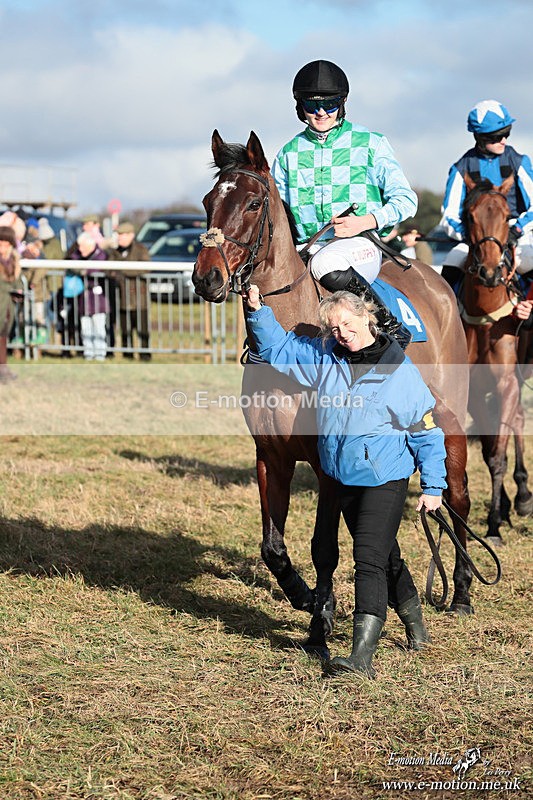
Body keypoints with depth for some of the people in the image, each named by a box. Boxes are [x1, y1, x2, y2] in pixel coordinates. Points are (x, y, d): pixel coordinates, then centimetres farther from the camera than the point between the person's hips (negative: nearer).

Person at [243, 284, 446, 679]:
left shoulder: (402, 372, -13)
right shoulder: (323, 357, 0)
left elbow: (428, 434, -7)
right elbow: (277, 348, 11)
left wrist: (433, 486, -7)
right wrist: (257, 310, -4)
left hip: (386, 480, -6)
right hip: (345, 479, 6)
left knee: (369, 559, -15)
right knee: (385, 556, 21)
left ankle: (363, 654, -19)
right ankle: (414, 622, 43)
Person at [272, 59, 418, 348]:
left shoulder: (370, 144, 4)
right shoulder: (289, 154, 13)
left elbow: (405, 200, 1)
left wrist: (366, 221, -16)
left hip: (362, 246, -4)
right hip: (307, 247, 4)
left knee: (325, 263, -38)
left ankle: (391, 325, -20)